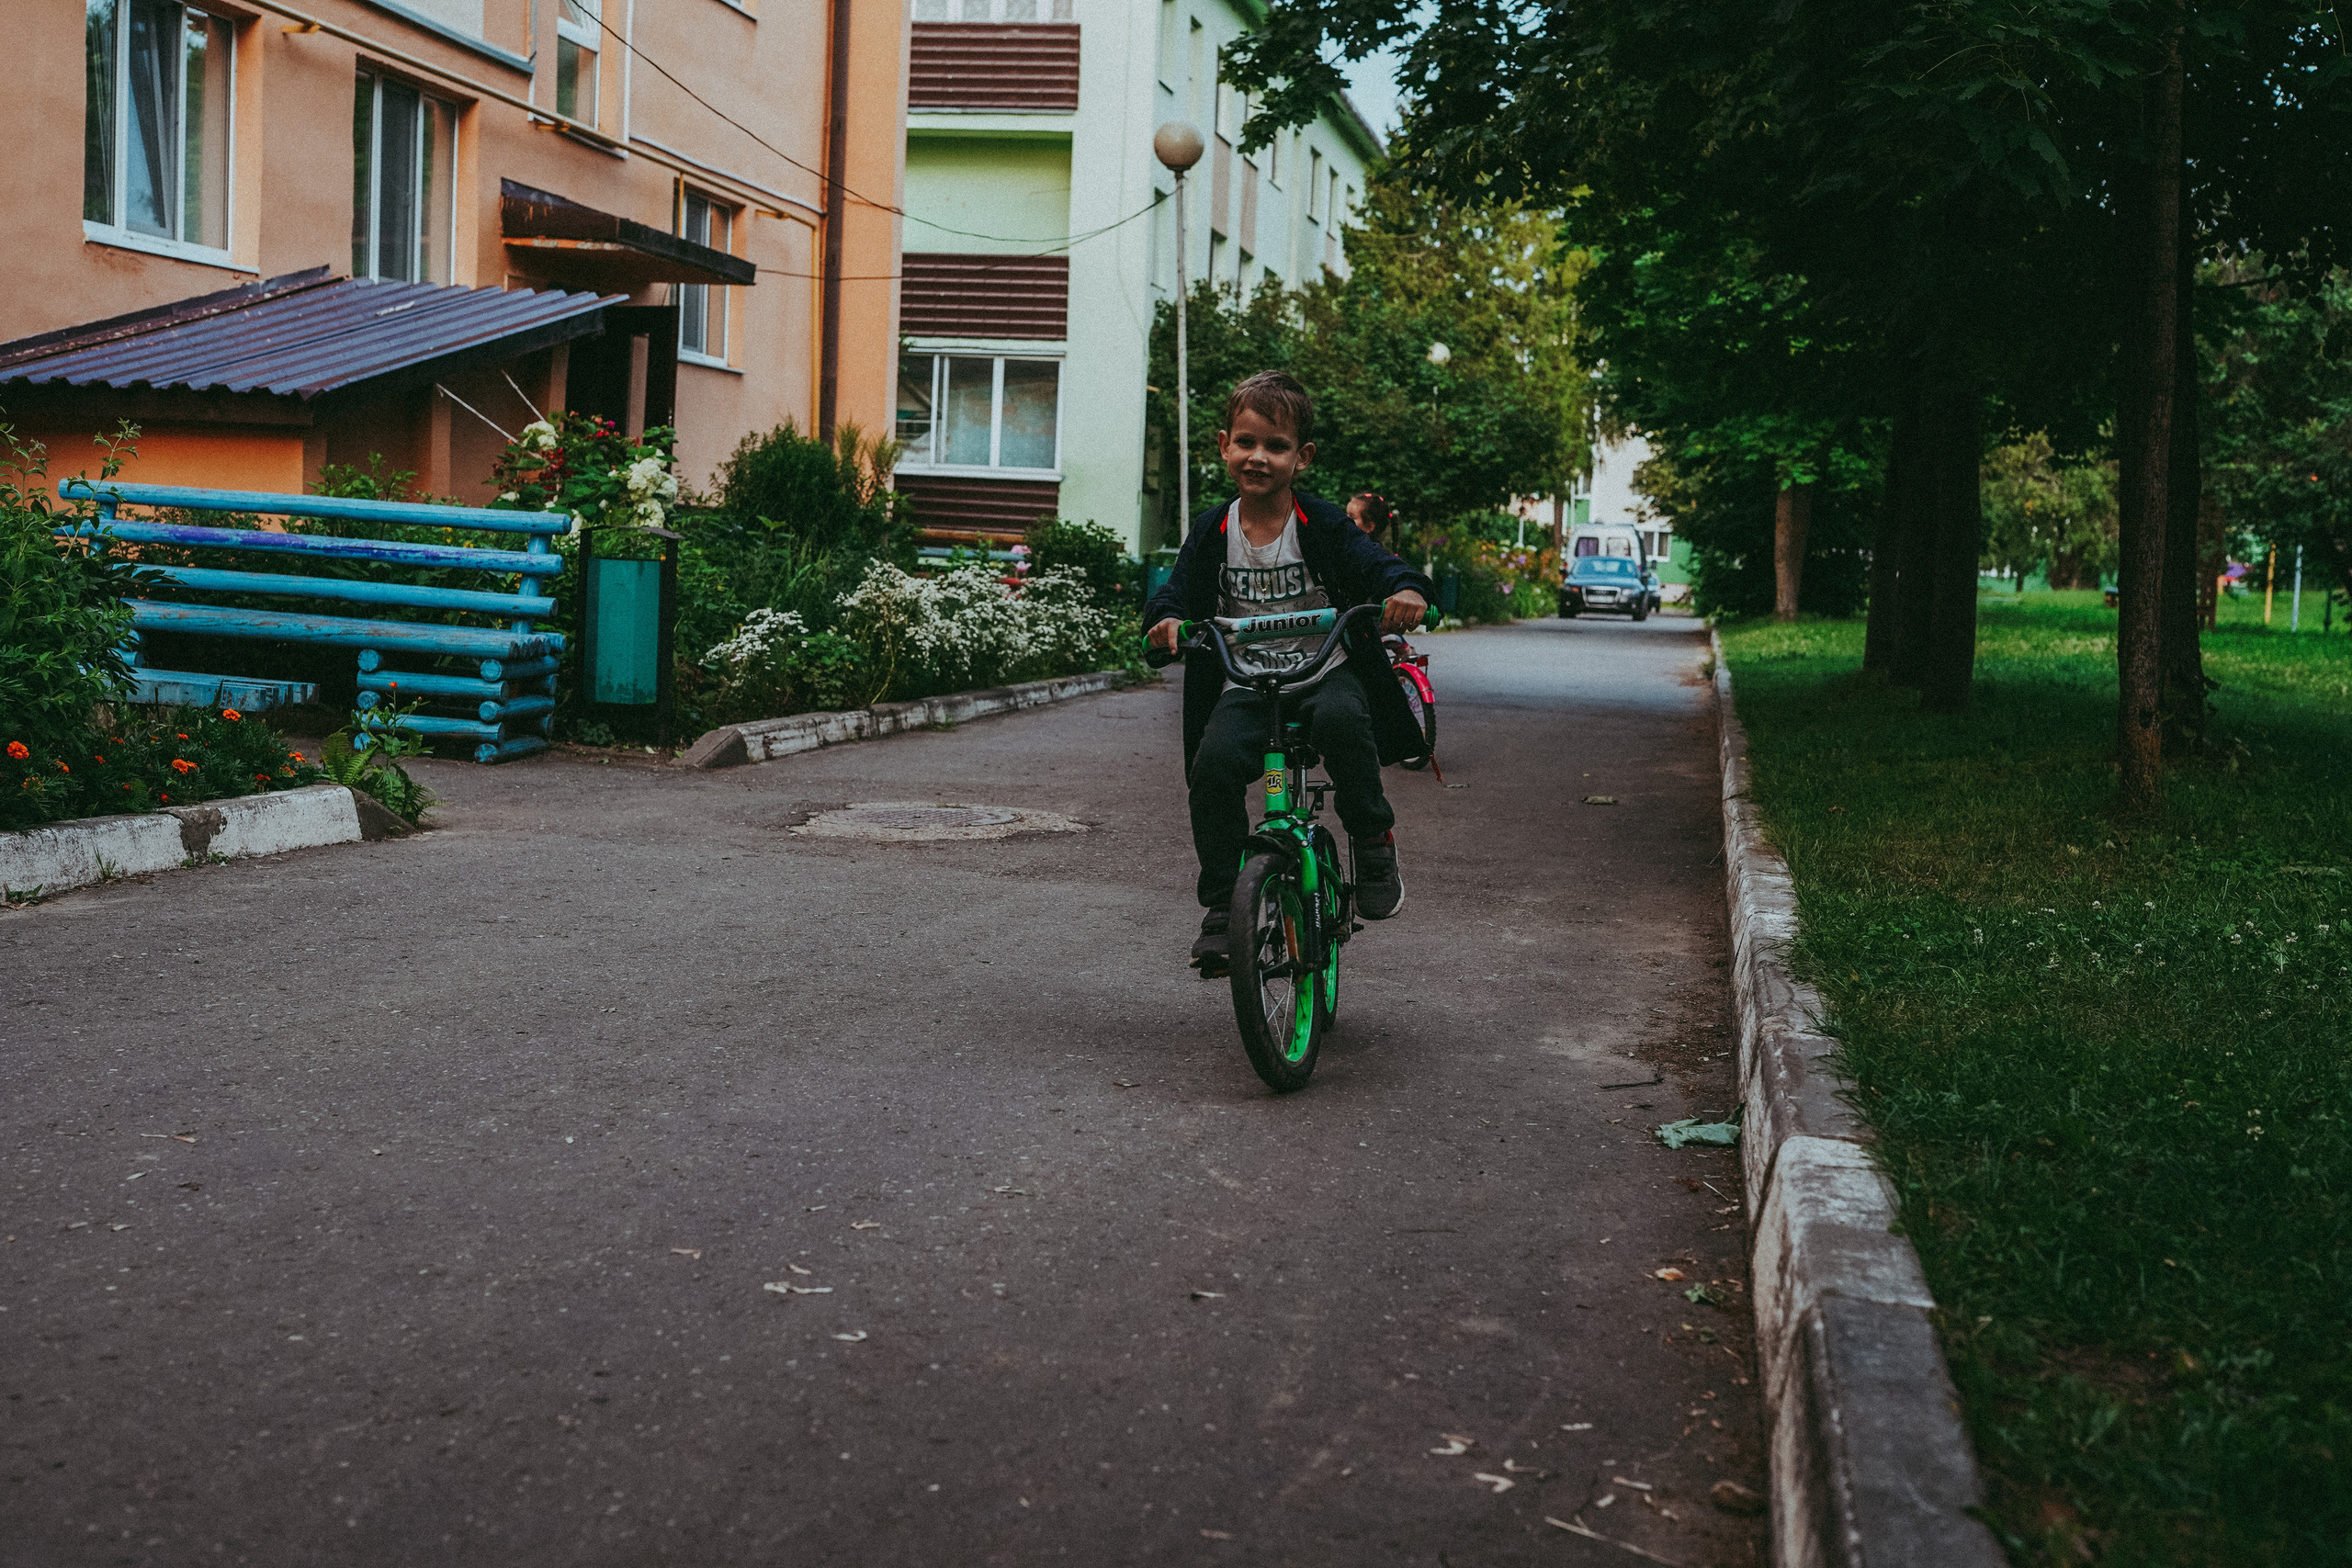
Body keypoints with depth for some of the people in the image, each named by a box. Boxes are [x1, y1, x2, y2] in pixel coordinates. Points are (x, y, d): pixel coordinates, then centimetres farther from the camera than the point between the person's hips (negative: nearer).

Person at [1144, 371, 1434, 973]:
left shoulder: (1322, 524, -3)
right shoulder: (1213, 532, 4)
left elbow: (1376, 563, -13)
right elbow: (1178, 588, 0)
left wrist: (1405, 589, -37)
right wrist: (1166, 618, -24)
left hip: (1327, 671, -2)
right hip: (1246, 683, 2)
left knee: (1339, 719, -38)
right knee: (1214, 764, -25)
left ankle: (1373, 841, -13)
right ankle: (1221, 907, -10)